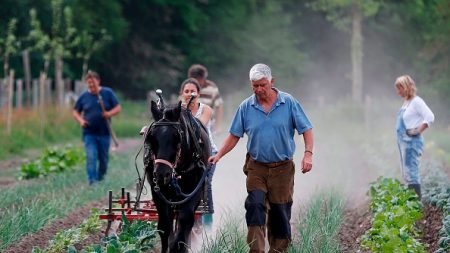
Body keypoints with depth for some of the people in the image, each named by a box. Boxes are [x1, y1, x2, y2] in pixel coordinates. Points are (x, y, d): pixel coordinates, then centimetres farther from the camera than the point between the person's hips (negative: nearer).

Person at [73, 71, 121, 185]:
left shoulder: (108, 93, 1)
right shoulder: (84, 96, 5)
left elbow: (118, 108, 2)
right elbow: (75, 111, 14)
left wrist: (110, 113, -19)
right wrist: (80, 120, -6)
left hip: (104, 133, 0)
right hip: (89, 134, 0)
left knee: (104, 158, 9)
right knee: (91, 157, -14)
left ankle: (100, 179, 28)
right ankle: (92, 180, -16)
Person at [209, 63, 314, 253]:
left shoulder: (289, 103, -3)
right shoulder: (246, 107, 1)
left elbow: (306, 129, -1)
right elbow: (235, 135, 8)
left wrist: (308, 154, -14)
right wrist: (219, 155, -3)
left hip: (282, 168, 0)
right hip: (256, 167, 1)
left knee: (280, 211, 5)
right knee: (255, 204, -17)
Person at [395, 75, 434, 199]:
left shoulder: (416, 101, -13)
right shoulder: (406, 102, 14)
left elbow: (430, 117, -21)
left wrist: (418, 131, -18)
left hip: (412, 142, -10)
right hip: (403, 141, 10)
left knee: (411, 173, -12)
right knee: (406, 175, 13)